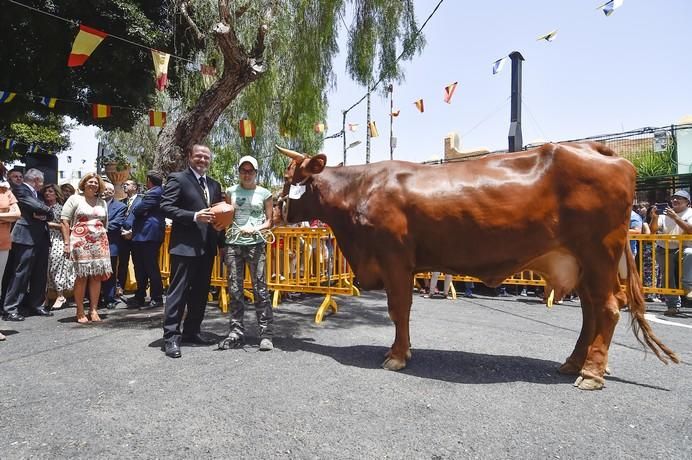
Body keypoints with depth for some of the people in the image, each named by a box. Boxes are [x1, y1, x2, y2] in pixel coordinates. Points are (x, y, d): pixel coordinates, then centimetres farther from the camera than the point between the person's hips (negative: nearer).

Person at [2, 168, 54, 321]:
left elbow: (50, 214, 16)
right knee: (21, 273, -7)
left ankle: (36, 305, 19)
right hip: (26, 238, -8)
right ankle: (11, 309, -2)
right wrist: (47, 210, 3)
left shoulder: (35, 194, 23)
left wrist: (45, 214, -6)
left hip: (41, 238, 8)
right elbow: (37, 207, -17)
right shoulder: (20, 190, -3)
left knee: (40, 275, 10)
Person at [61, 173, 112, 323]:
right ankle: (80, 312, 3)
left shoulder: (102, 202, 19)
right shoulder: (74, 199, 6)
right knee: (81, 277, -4)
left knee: (97, 277, 0)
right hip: (80, 243, -4)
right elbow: (65, 222, -1)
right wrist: (67, 243, -9)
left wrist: (105, 242, 11)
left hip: (99, 244, 4)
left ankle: (94, 310, 6)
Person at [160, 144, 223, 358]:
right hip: (185, 245, -7)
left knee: (201, 292, 13)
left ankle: (192, 331, 25)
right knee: (179, 291, -4)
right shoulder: (178, 179, -2)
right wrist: (194, 216, -22)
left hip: (207, 246, 7)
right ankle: (171, 337, 2)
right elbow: (166, 207, -11)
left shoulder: (214, 185, 18)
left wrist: (221, 241, 12)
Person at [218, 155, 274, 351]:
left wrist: (256, 229, -9)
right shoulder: (231, 192, 12)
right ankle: (236, 332, 13)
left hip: (256, 243, -2)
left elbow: (269, 220, 7)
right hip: (233, 243, 2)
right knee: (235, 289, 3)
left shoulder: (264, 193, 7)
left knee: (260, 289, -5)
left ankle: (266, 334, 1)